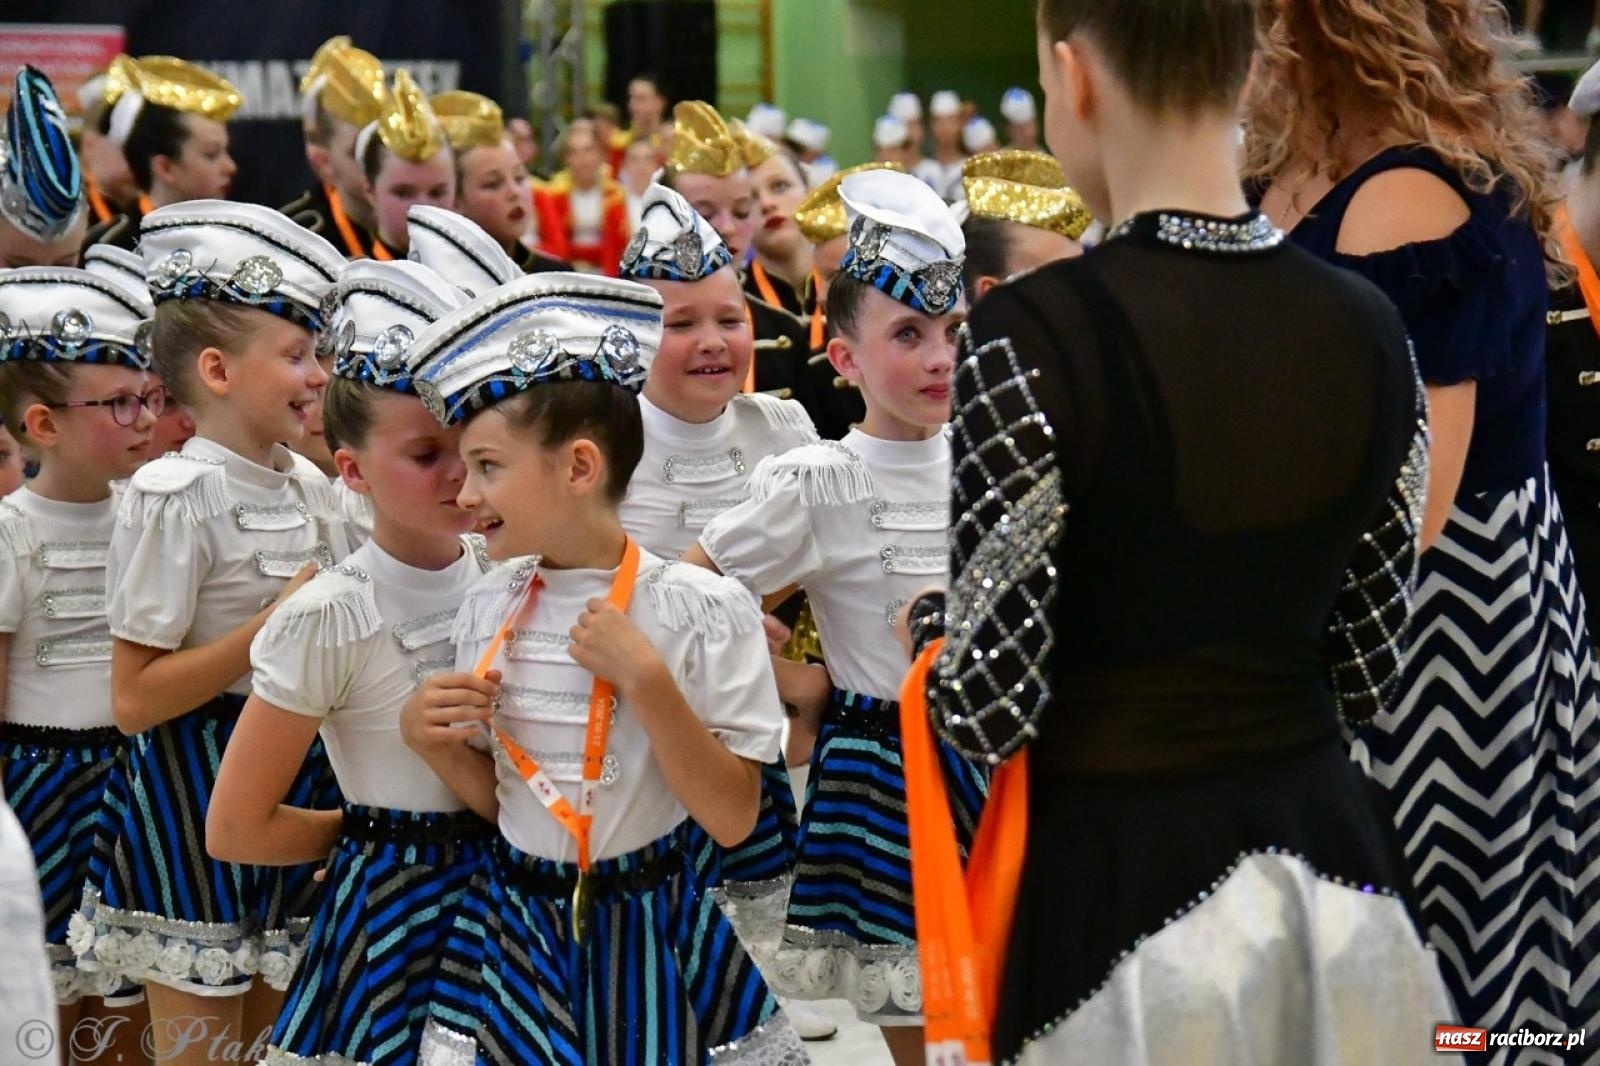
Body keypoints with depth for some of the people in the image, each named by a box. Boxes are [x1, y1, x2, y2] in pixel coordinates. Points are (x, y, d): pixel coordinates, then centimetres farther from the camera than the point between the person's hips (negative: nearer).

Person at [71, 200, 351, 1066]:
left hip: (297, 771, 7)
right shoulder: (175, 496, -15)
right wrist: (276, 621, -20)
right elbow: (134, 699, -19)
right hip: (197, 790, -7)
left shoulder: (311, 488, 6)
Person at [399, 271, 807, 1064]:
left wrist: (645, 678, -23)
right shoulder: (487, 610, 1)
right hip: (511, 934, 4)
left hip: (648, 935, -4)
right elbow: (499, 798, 9)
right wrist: (430, 740, -9)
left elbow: (731, 819, -15)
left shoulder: (701, 610, -13)